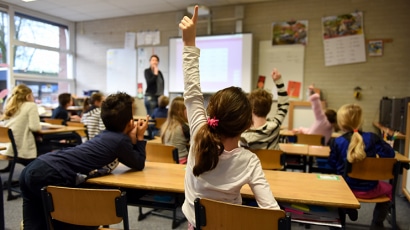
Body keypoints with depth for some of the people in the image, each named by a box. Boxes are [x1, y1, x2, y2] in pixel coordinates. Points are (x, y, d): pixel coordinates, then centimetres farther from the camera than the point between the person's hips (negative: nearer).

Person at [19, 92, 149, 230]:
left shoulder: (108, 135, 19)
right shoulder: (120, 140, -7)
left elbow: (129, 159, 27)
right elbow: (139, 164, 8)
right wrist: (140, 137, 14)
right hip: (50, 176, -9)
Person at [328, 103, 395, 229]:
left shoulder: (336, 142, -15)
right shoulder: (372, 138, -13)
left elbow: (332, 164, -7)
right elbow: (390, 154, -9)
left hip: (346, 188, 0)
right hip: (369, 189, 0)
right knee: (388, 188, 33)